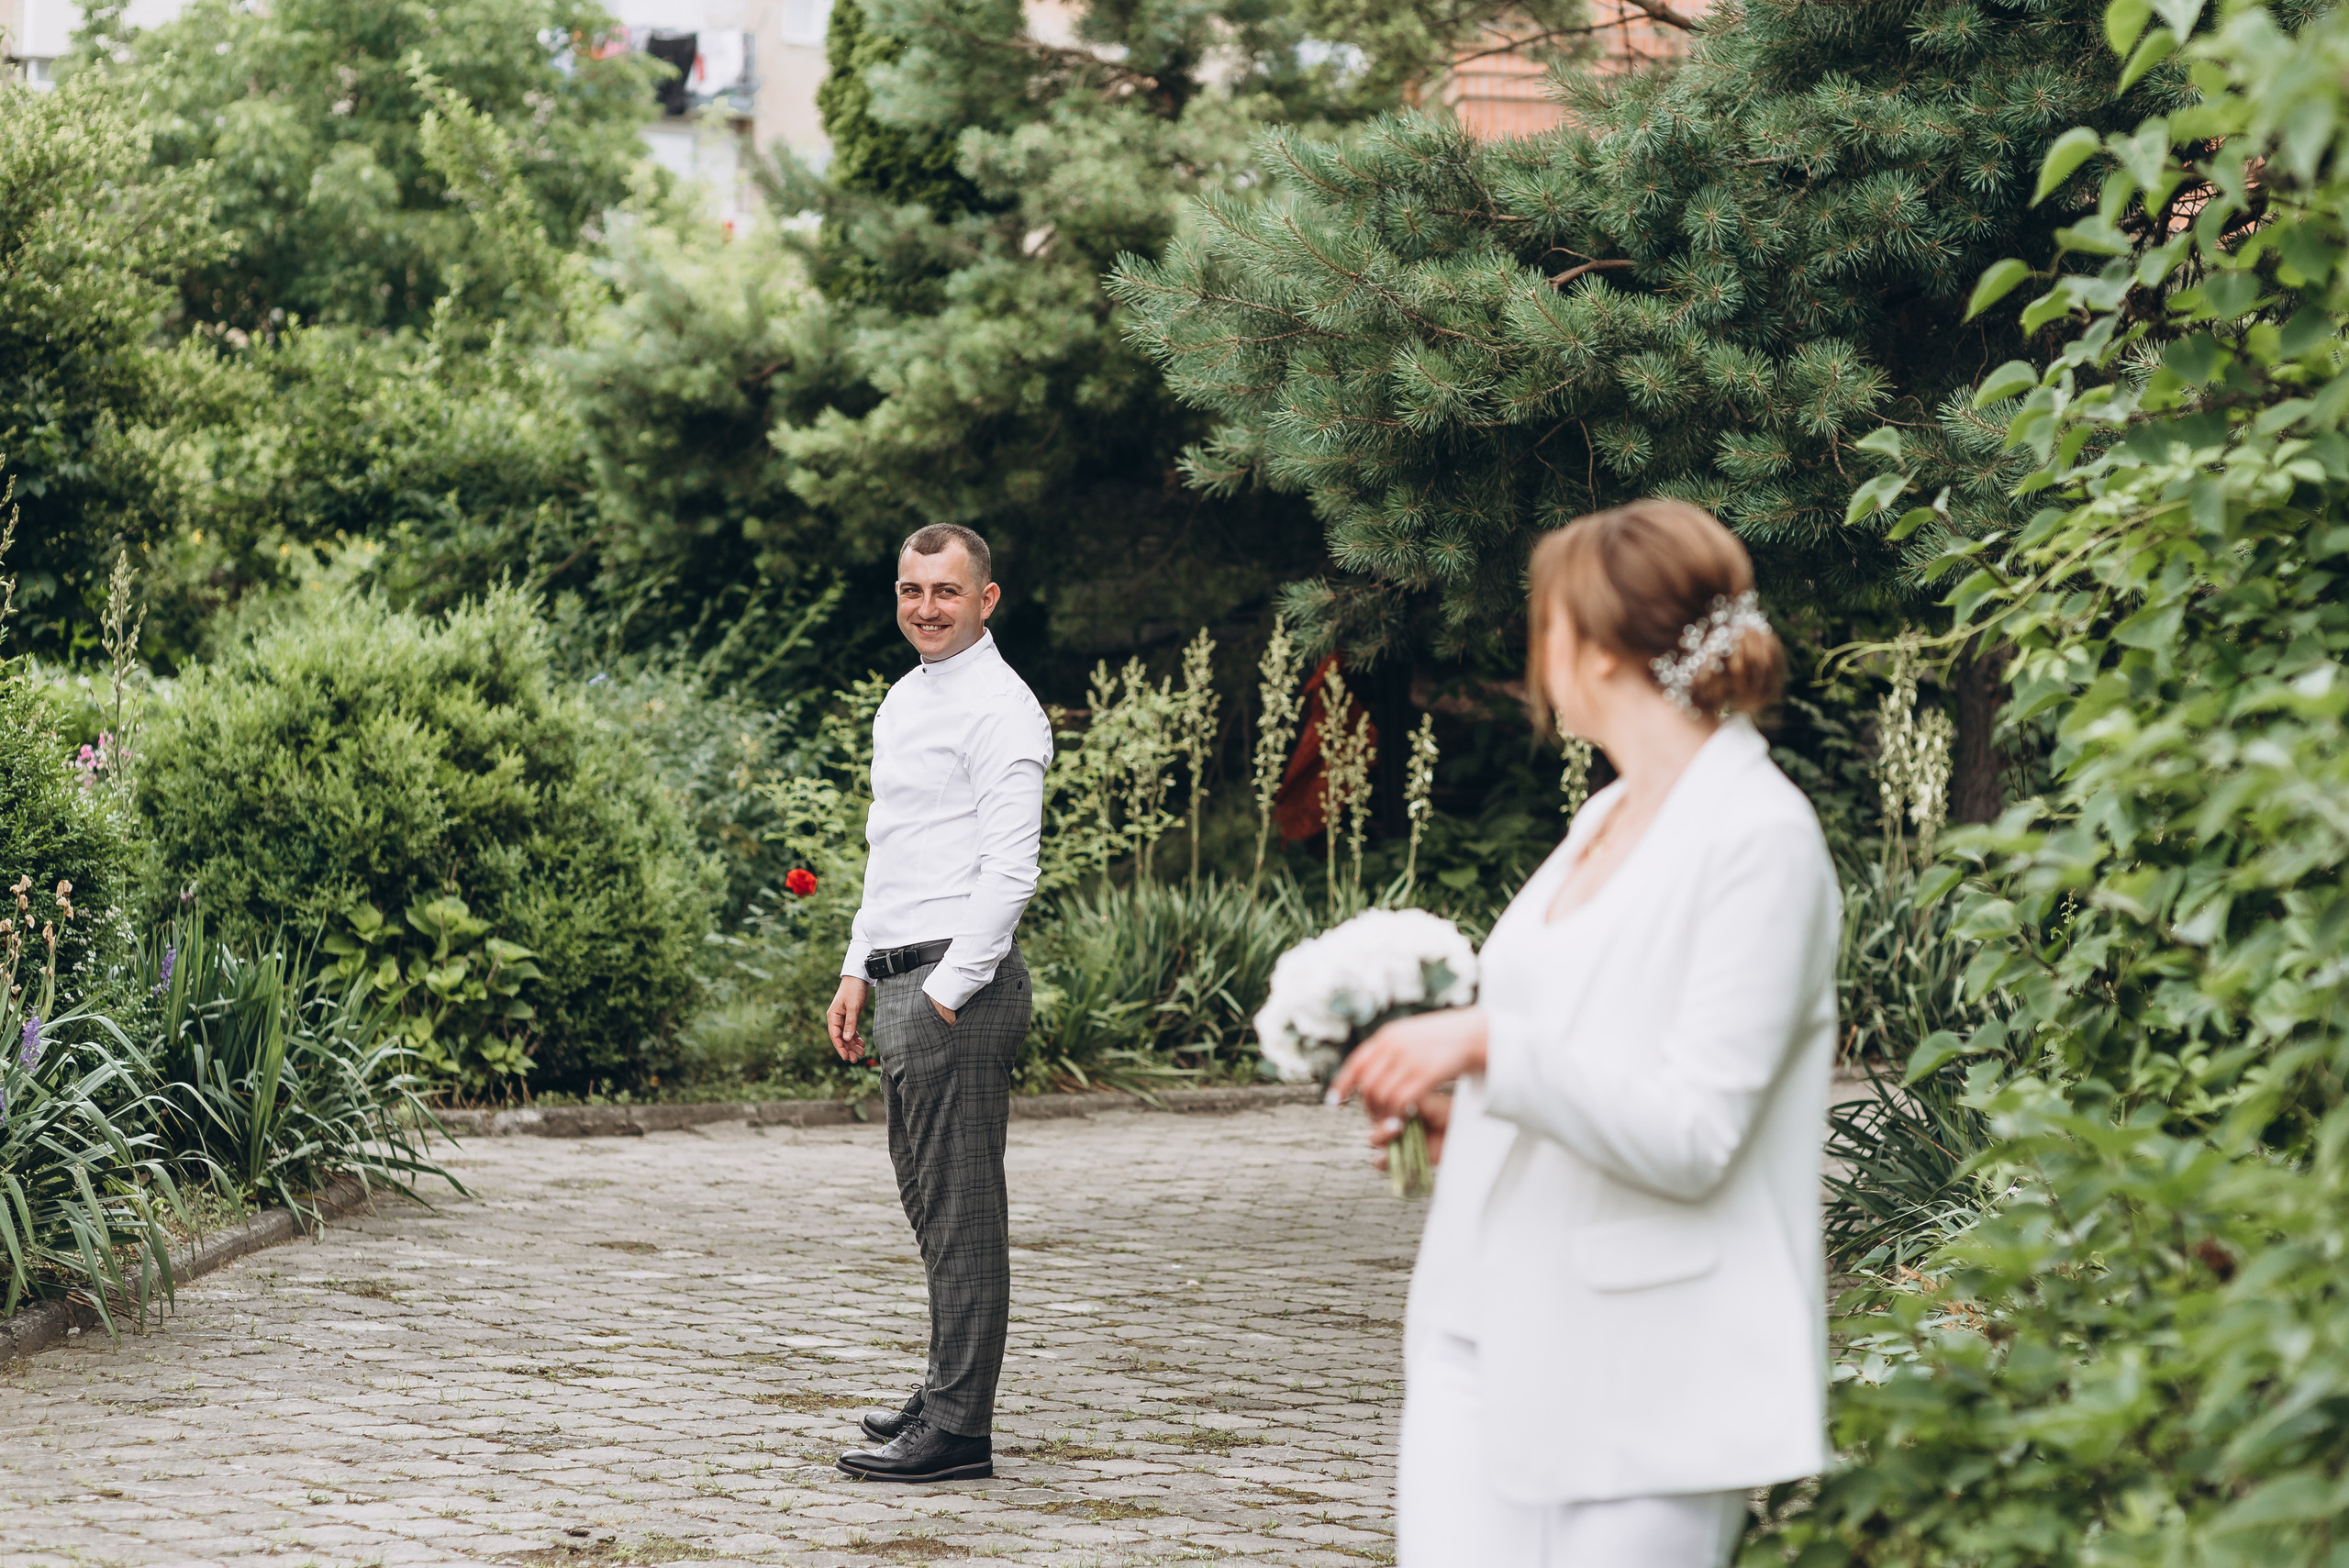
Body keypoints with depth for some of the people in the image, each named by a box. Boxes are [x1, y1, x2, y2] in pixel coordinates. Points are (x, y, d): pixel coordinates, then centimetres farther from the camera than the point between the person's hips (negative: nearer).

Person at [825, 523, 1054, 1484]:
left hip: (960, 981, -9)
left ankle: (958, 1432, -7)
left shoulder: (1000, 711, -11)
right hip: (902, 976, 9)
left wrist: (949, 992, -19)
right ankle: (945, 1396, 25)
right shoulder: (903, 700, 19)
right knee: (929, 1200, 15)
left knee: (961, 1212, -8)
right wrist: (860, 970, 20)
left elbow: (1009, 873, -17)